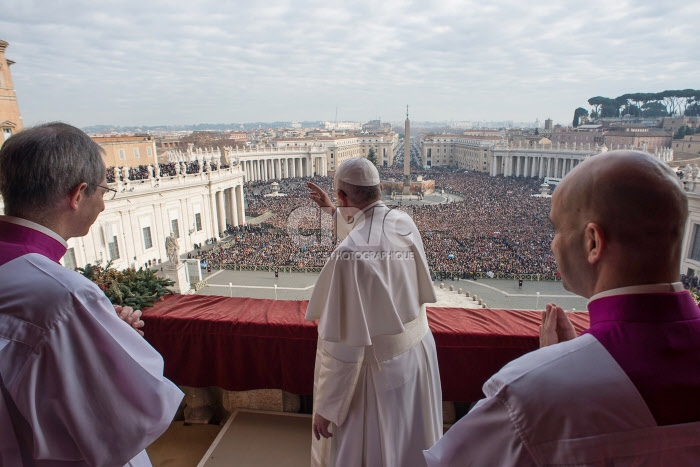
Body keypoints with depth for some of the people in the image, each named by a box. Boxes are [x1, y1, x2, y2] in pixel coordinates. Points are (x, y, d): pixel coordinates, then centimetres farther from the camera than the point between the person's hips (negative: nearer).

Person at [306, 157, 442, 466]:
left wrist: (325, 407, -14)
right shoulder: (405, 224, -8)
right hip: (419, 351, 7)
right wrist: (332, 211, 24)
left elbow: (343, 343, -27)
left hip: (378, 369, -7)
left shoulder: (349, 255, -30)